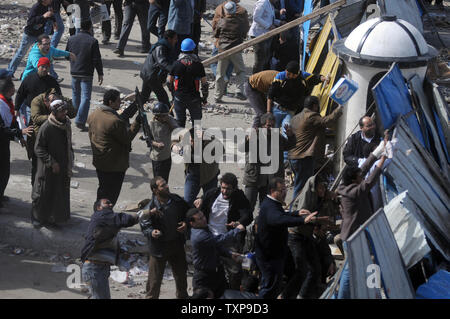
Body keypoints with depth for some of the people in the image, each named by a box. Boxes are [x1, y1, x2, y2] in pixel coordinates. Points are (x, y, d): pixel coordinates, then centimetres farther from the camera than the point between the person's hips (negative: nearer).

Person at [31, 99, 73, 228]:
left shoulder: (66, 126, 4)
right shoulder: (46, 128, -19)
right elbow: (38, 148, -17)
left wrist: (70, 164, 13)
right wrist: (51, 162, -21)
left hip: (63, 168, 7)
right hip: (47, 169, -6)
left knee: (59, 194, 11)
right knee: (42, 193, 4)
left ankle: (52, 218, 25)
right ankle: (37, 218, 20)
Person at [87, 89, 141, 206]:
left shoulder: (94, 114, 0)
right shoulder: (115, 121, -27)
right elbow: (127, 138, -16)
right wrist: (137, 123, -10)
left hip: (98, 161, 9)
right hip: (114, 165, -9)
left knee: (103, 189, 24)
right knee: (111, 193, 5)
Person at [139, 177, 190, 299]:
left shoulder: (177, 200, -6)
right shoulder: (151, 207, -21)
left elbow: (187, 214, 12)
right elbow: (144, 226, -16)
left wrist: (185, 223, -7)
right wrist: (151, 232, -36)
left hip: (177, 246, 5)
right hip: (159, 247, -5)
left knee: (181, 275, 23)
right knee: (155, 279, 2)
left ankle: (182, 296, 45)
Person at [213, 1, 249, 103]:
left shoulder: (221, 22, -1)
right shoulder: (240, 22, -2)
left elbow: (216, 35, 9)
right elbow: (244, 35, 10)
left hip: (223, 49, 1)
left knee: (220, 74, 7)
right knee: (241, 71, 17)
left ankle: (218, 96, 8)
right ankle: (240, 91, 1)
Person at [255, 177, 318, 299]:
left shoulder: (272, 204, 10)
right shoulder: (270, 207, -26)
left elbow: (281, 215, 31)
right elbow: (280, 220, -48)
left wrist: (297, 213, 15)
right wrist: (303, 220, -59)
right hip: (270, 257, -11)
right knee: (270, 286, -3)